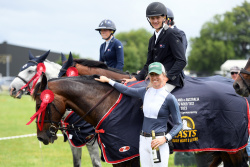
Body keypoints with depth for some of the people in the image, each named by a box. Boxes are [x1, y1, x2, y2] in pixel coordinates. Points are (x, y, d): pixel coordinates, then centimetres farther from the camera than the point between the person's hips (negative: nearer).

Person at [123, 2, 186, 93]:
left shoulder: (172, 34, -5)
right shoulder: (152, 40, 19)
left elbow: (181, 61, -13)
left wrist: (166, 78, -19)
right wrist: (135, 79, 6)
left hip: (170, 79, -8)